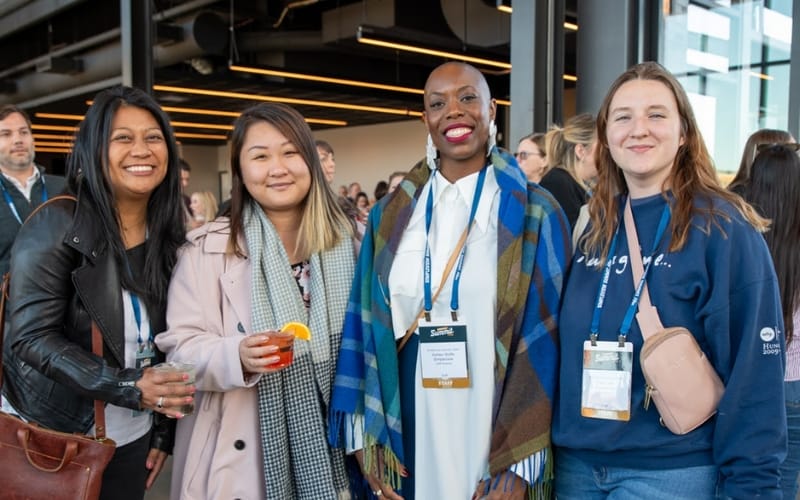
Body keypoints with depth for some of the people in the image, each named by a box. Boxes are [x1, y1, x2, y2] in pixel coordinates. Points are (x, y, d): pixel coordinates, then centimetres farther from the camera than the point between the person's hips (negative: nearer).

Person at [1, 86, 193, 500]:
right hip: (54, 435, -4)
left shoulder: (168, 237, 1)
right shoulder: (56, 225, -14)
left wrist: (164, 430, 6)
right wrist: (127, 388, -26)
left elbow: (166, 341, 6)